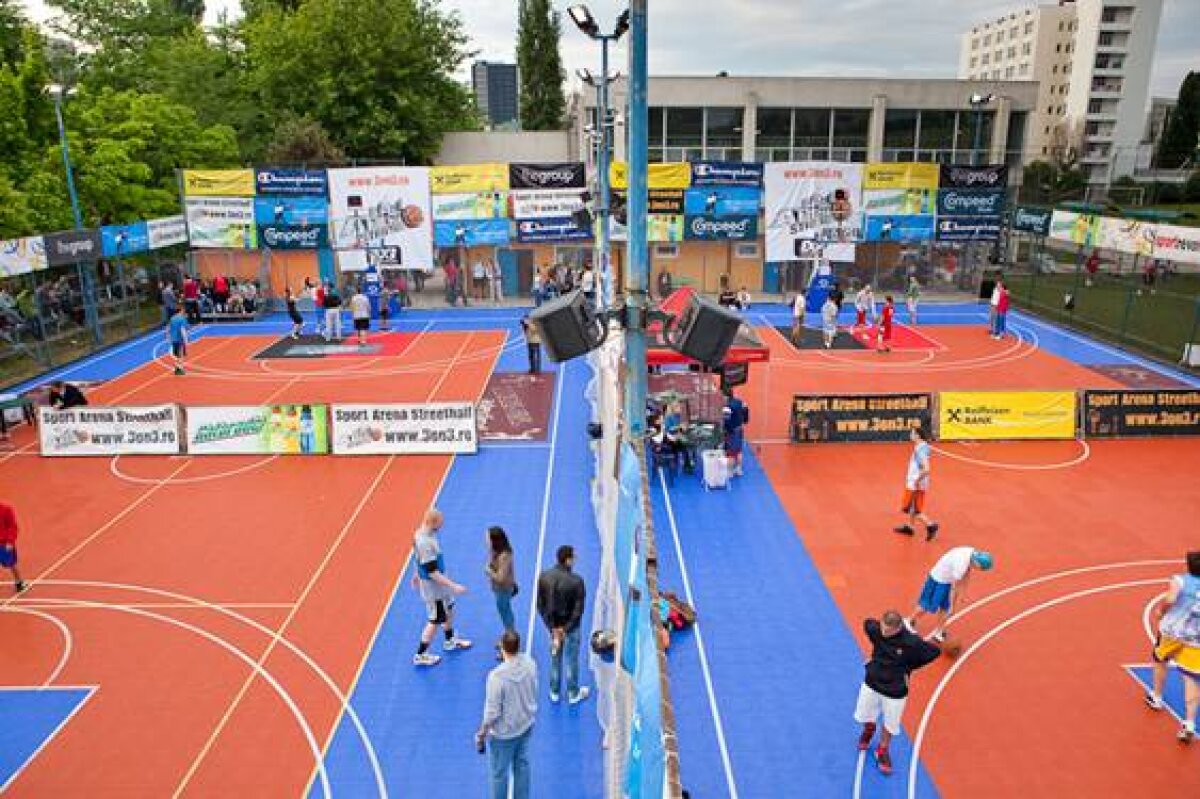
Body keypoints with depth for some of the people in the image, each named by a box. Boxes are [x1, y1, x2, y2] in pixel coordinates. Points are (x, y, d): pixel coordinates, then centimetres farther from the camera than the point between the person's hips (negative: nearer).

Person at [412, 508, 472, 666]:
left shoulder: (423, 534, -4)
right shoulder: (425, 543, -33)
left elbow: (420, 558, 14)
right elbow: (432, 572, -31)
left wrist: (417, 574, 29)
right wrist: (454, 586, -30)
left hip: (439, 583, 9)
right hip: (432, 587, -9)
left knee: (449, 610, 25)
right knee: (435, 620, 7)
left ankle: (450, 641, 47)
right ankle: (420, 655, 23)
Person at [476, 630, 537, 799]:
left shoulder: (497, 676, -33)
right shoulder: (530, 663, -15)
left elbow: (492, 712, -22)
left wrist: (482, 733, -6)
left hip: (504, 733, -5)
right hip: (527, 725, 6)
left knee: (498, 773, 15)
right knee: (522, 764, 24)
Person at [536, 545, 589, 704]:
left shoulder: (543, 576, -13)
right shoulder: (576, 581, -26)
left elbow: (540, 604, -7)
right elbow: (578, 609, -21)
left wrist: (552, 626, -3)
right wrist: (566, 629, -11)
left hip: (553, 625, 4)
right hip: (571, 626, -4)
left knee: (555, 658, 22)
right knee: (571, 660, 16)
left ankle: (554, 692, 37)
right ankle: (573, 694, 33)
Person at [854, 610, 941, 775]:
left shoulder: (911, 642, -30)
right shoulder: (875, 629, -22)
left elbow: (935, 651, -15)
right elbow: (867, 623, 3)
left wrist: (908, 667, -8)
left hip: (895, 691, -3)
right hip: (872, 683, 3)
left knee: (889, 724, 17)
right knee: (866, 717, 21)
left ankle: (882, 751, 44)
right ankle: (869, 730, 56)